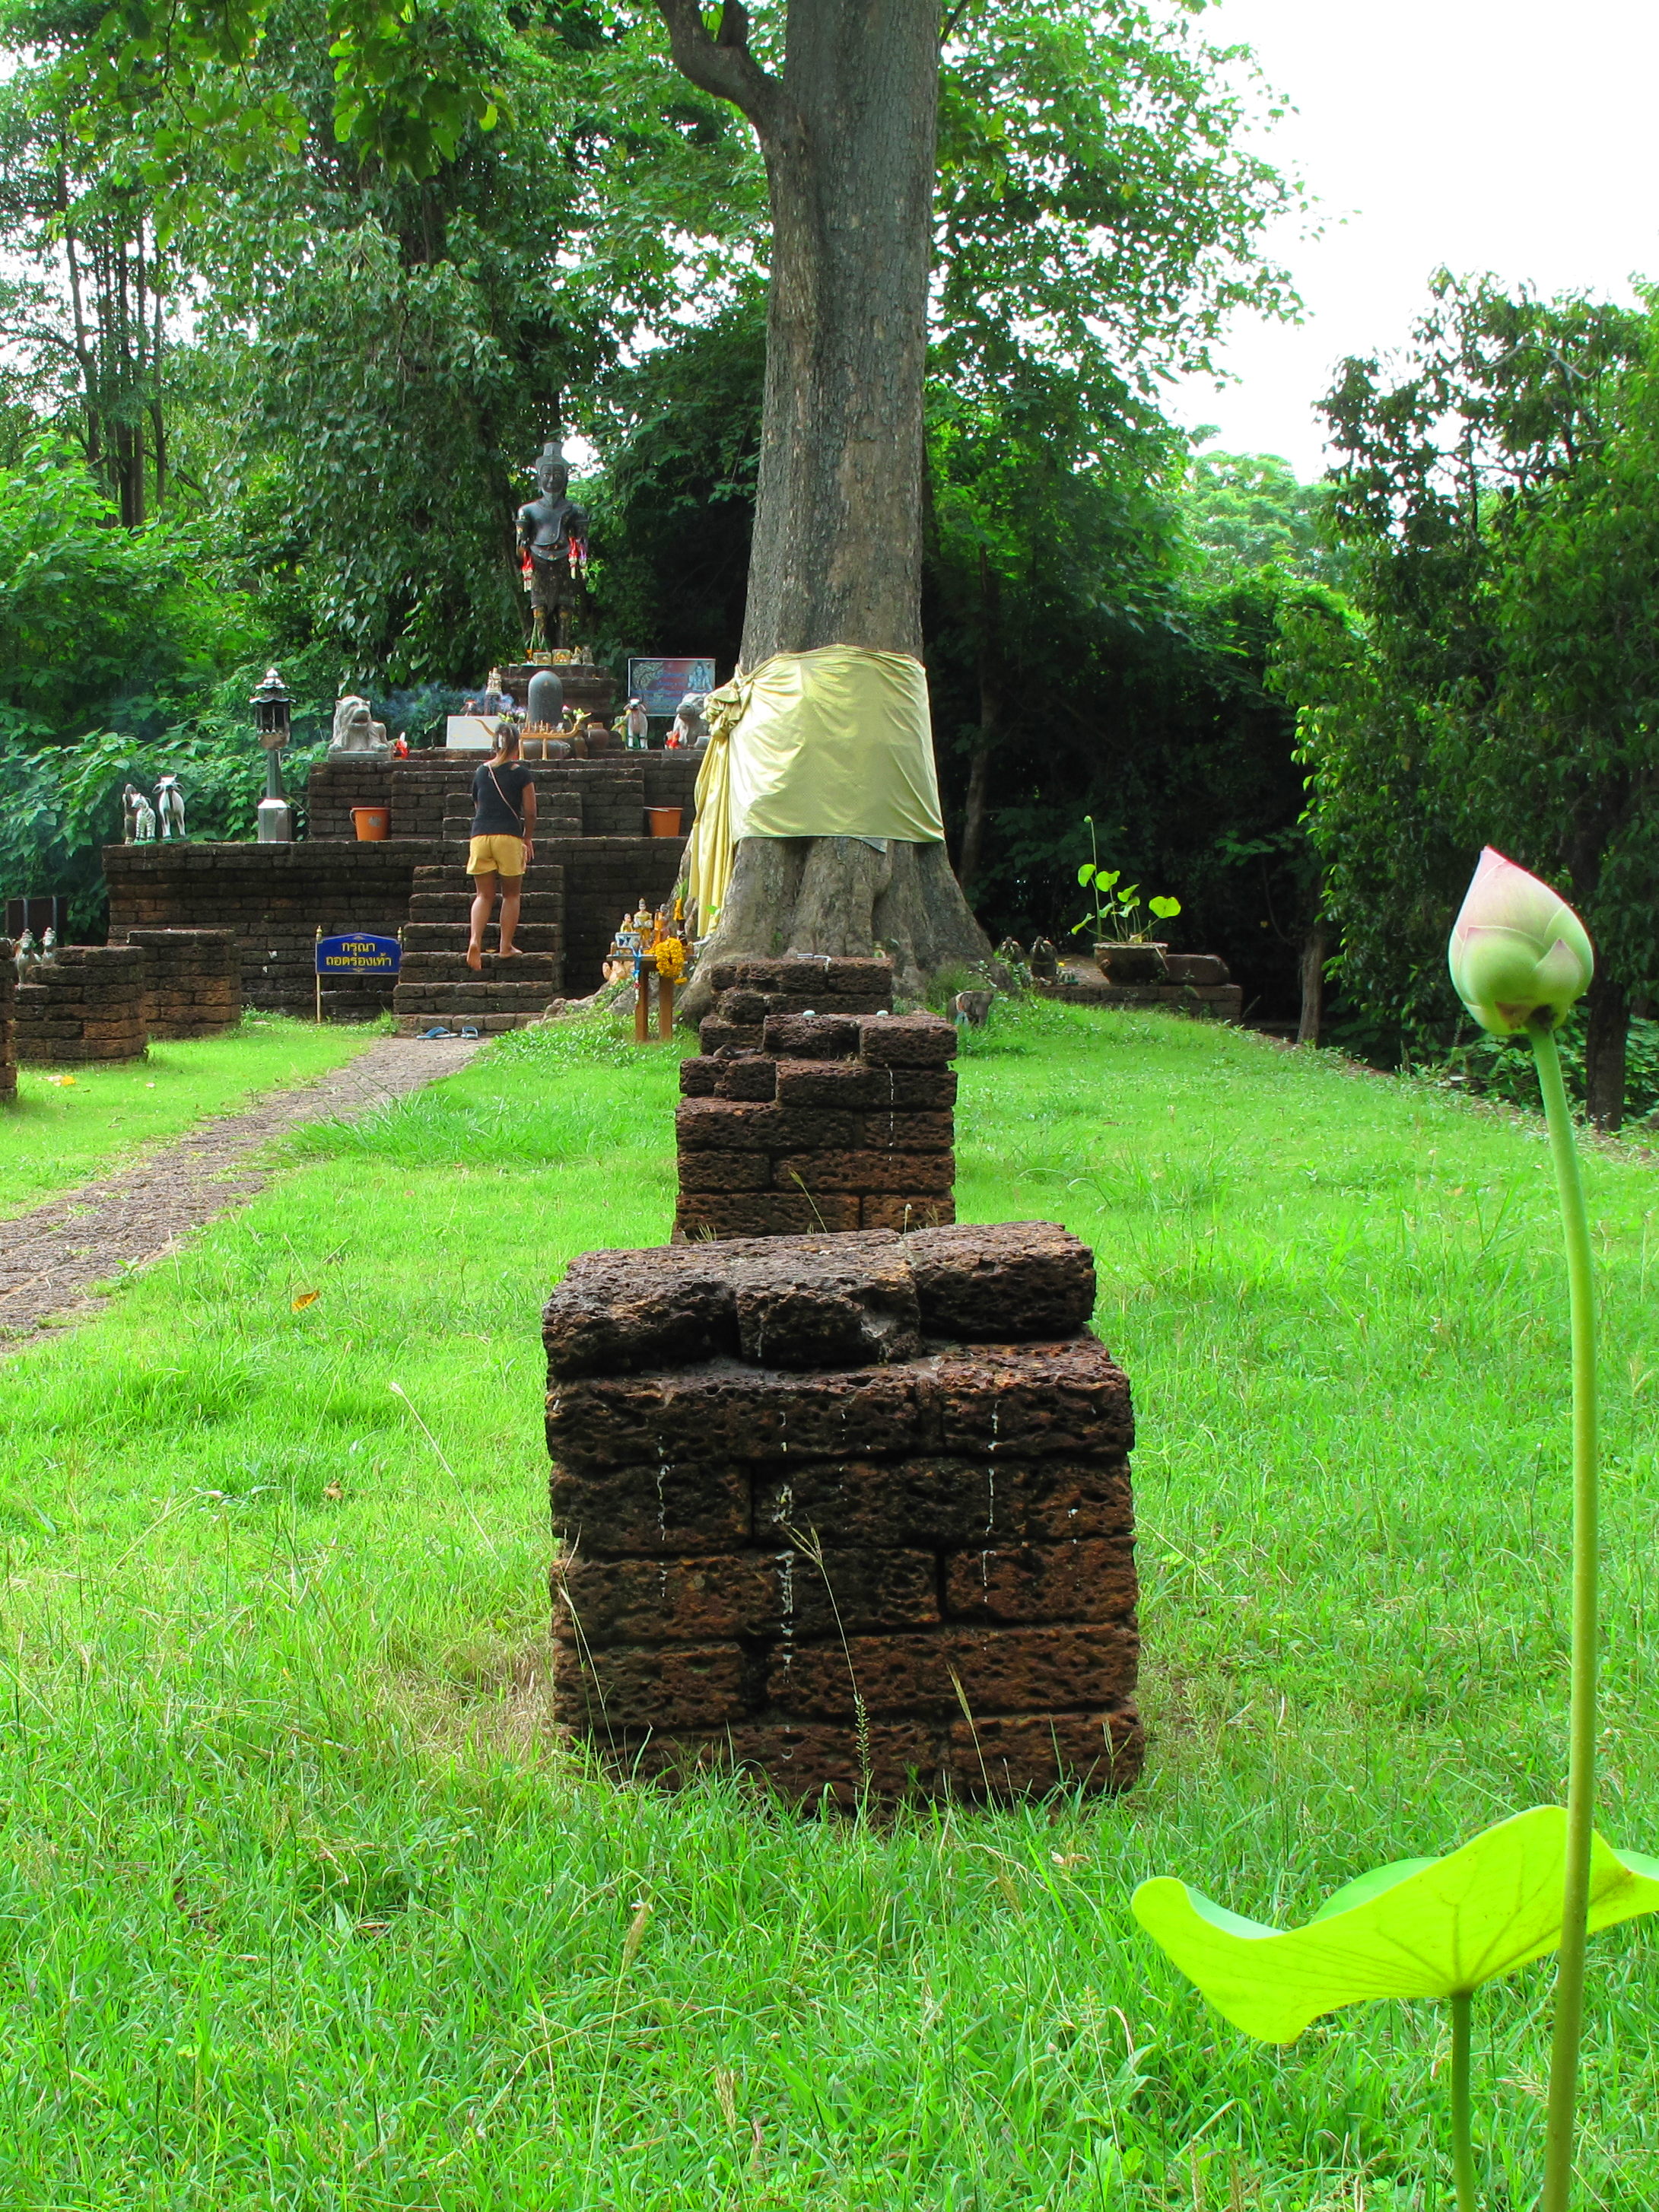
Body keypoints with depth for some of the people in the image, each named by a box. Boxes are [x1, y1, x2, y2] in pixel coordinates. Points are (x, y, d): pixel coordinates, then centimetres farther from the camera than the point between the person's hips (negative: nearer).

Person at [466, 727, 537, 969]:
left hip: (480, 835, 3)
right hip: (509, 836, -3)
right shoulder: (521, 773, -1)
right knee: (511, 894, 10)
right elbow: (530, 812, -2)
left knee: (484, 895, 7)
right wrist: (527, 839, 13)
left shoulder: (481, 772, 11)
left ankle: (475, 940, -14)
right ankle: (506, 947, 7)